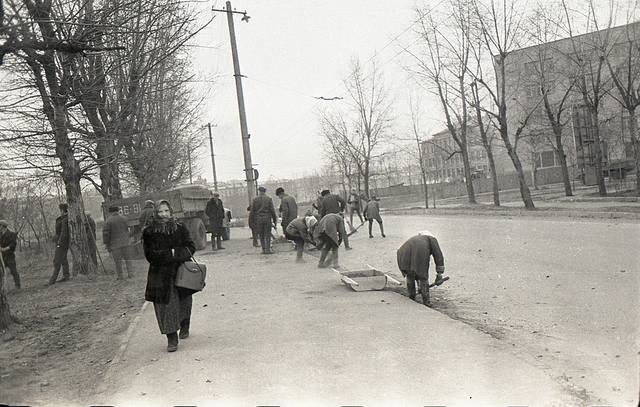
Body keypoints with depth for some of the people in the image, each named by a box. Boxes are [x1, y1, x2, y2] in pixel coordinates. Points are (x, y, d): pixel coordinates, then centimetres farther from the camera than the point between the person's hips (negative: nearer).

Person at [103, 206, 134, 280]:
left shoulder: (108, 221, -8)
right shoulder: (123, 218, 3)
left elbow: (105, 233, -8)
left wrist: (107, 245, 2)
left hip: (115, 244, -3)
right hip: (125, 242, 3)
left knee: (117, 260, 5)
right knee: (128, 258, 12)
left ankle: (120, 276, 8)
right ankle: (130, 272, 7)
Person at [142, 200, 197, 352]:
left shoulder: (180, 228, 1)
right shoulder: (149, 232, -2)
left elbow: (191, 247, -2)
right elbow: (150, 254, -9)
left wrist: (175, 253, -19)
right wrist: (171, 253, -17)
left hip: (180, 272, 1)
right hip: (160, 275, -1)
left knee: (184, 302, 12)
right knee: (165, 306, -4)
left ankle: (184, 327, 39)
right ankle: (172, 339, 5)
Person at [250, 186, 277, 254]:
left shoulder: (255, 199, 2)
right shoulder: (269, 199, 0)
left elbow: (252, 211, 1)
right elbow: (272, 210, -3)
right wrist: (274, 220, 3)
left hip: (258, 219, 1)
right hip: (267, 218, -1)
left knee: (261, 235, 9)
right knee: (267, 235, 3)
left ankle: (263, 249, 8)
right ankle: (268, 249, -1)